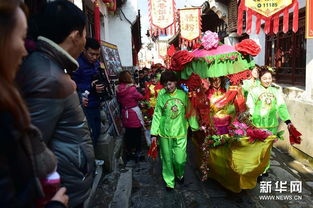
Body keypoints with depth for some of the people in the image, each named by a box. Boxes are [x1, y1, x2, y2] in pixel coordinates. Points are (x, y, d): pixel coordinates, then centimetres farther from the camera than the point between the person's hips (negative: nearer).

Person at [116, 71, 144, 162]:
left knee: (128, 134, 17)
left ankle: (129, 153, 29)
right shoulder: (131, 88, -19)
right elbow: (140, 97, -7)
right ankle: (137, 153, 14)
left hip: (125, 114, 6)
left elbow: (119, 101, 8)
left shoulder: (118, 89, -2)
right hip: (134, 113, -6)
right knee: (137, 134, 7)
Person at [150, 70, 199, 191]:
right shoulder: (161, 96, -5)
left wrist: (195, 127, 10)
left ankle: (179, 175, 36)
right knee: (167, 159, 10)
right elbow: (157, 115, -2)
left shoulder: (183, 94, -2)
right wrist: (154, 133, -3)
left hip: (180, 132, 0)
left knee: (180, 159, 3)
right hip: (164, 133, 0)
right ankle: (169, 182, 31)